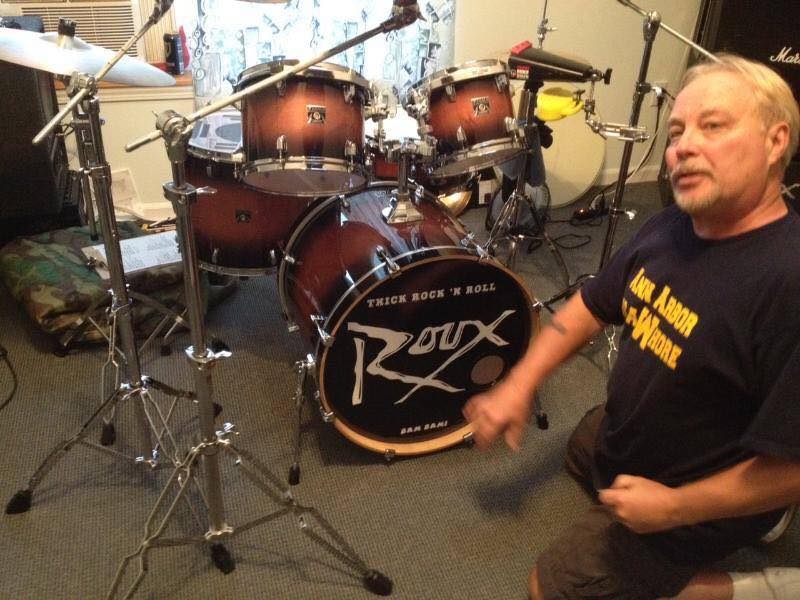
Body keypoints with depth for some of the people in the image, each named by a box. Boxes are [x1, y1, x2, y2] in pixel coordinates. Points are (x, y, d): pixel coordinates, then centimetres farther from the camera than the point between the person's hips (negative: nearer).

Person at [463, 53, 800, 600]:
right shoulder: (669, 228, -10)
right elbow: (593, 305, 2)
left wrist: (674, 507, -24)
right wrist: (519, 385, -5)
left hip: (693, 503, -8)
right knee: (579, 456, 37)